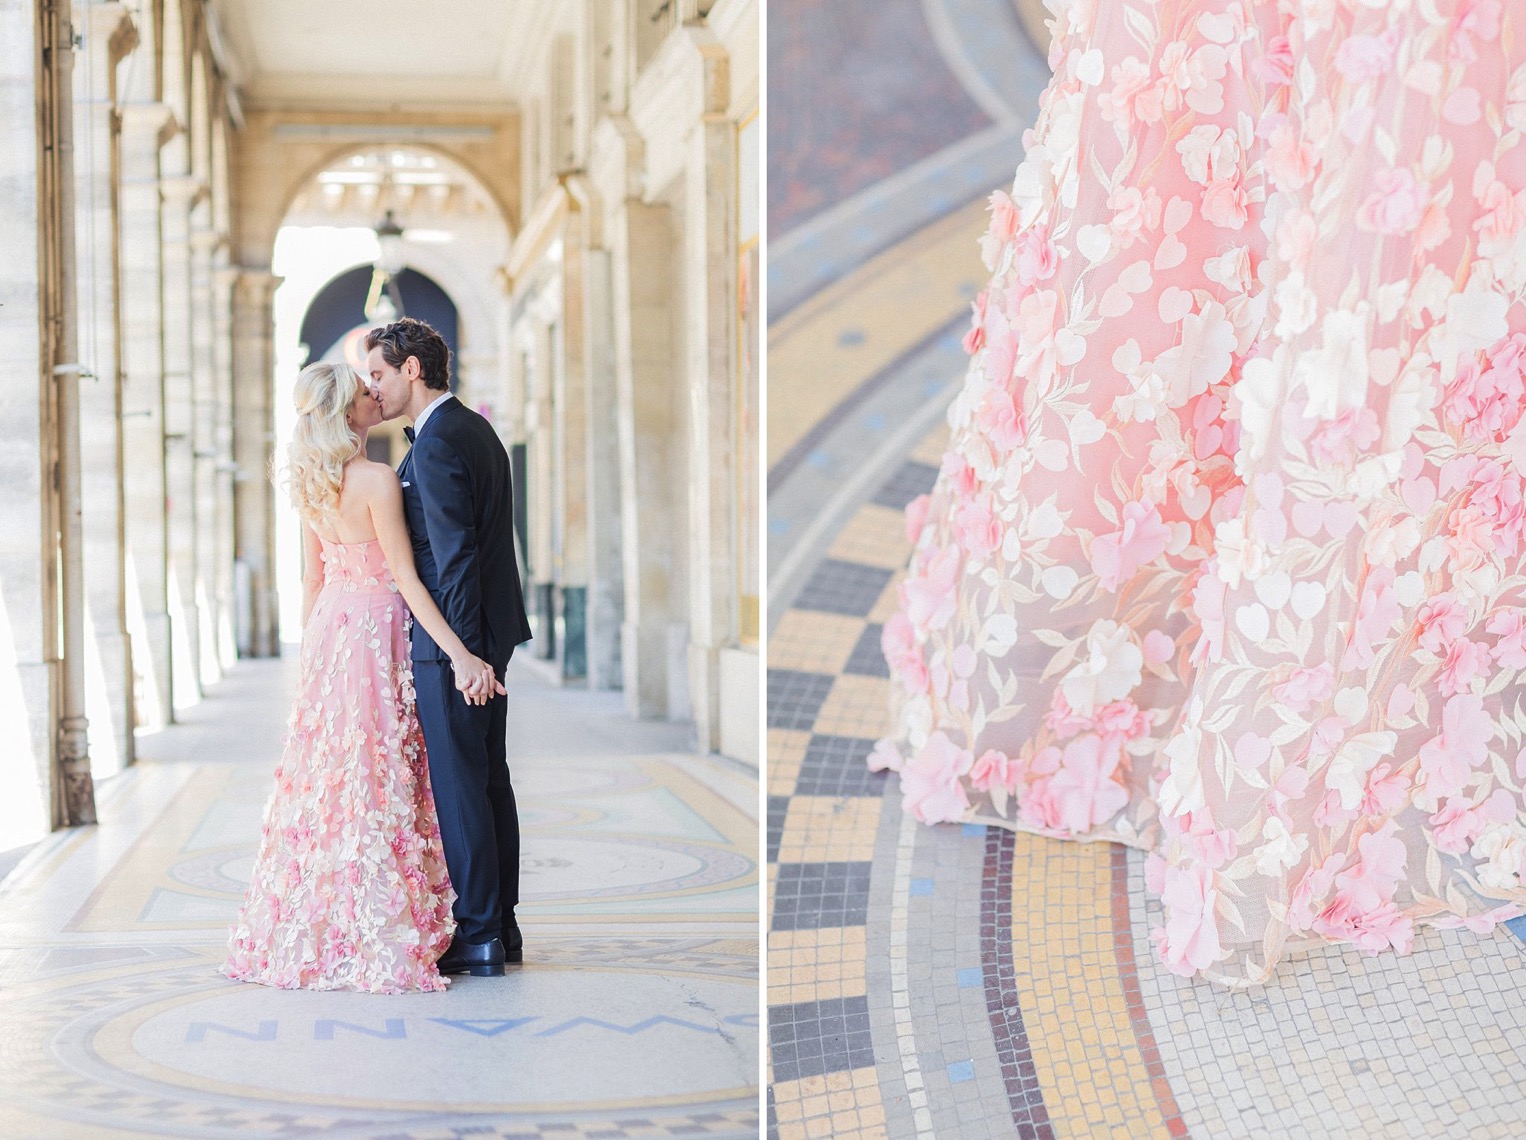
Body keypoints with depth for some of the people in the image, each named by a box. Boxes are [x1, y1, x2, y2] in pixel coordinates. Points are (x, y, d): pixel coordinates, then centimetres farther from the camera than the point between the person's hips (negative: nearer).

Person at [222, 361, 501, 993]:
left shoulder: (309, 485, 5)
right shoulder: (377, 480, -18)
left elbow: (313, 578, 13)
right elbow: (406, 579, -19)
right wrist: (460, 655, -19)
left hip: (330, 629, 8)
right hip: (376, 634, -8)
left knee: (324, 776, 12)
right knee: (374, 784, -2)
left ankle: (310, 933, 19)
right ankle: (373, 939, 3)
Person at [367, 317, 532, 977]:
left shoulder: (437, 443, -17)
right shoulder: (476, 428, 13)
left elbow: (455, 554, -22)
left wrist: (460, 651, -21)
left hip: (450, 638, -10)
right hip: (490, 629, 10)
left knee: (458, 786, -3)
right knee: (490, 778, 13)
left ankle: (477, 936, 4)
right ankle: (502, 927, 21)